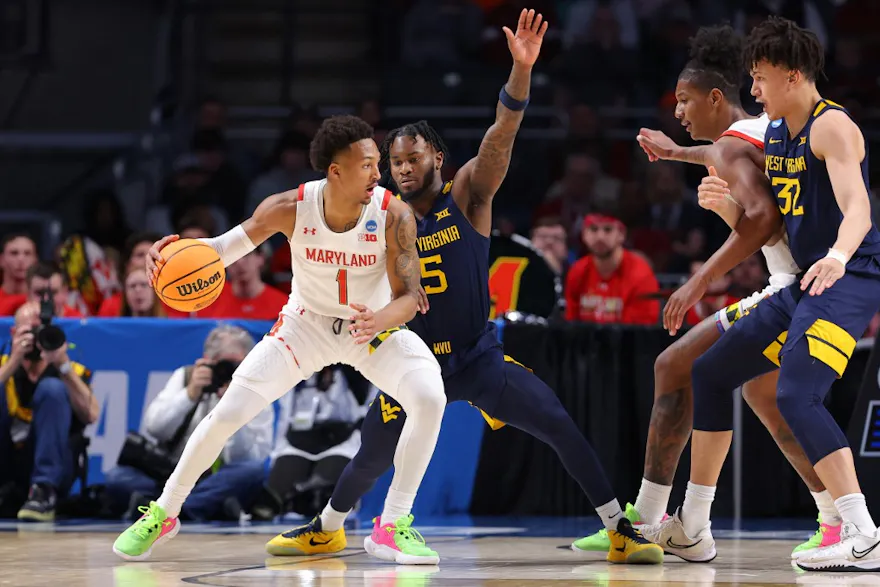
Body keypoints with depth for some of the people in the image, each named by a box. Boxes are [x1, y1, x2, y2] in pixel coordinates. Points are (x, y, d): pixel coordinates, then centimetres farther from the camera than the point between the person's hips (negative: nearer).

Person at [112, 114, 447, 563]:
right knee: (227, 413, -8)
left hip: (374, 324, 0)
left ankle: (395, 523, -13)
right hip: (307, 323, 0)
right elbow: (225, 248, -12)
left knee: (430, 398, -27)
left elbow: (409, 297, -22)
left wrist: (382, 320, -46)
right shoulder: (290, 209, -24)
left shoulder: (394, 216, -26)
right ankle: (163, 514, 14)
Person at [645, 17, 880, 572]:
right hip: (801, 283, 10)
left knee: (798, 395, -29)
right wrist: (722, 194, 1)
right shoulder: (774, 134, 14)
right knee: (710, 374, 16)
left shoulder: (831, 126, -15)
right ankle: (692, 526, 26)